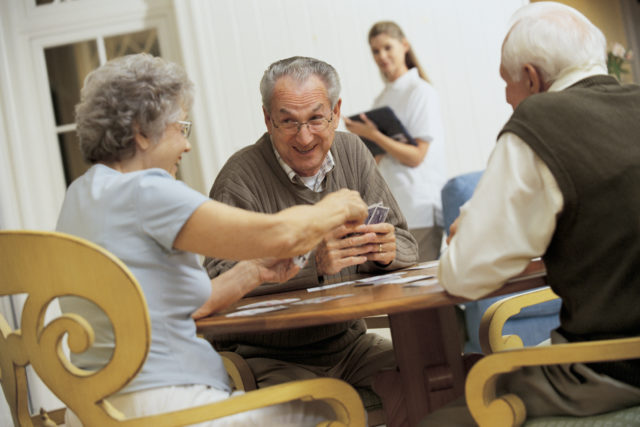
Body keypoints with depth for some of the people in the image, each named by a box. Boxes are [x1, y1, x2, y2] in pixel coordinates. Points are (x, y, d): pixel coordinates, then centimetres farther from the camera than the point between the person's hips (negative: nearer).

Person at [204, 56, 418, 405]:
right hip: (270, 359, -5)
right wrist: (312, 265, -32)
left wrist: (387, 250, -16)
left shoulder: (351, 152, 6)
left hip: (349, 344, 6)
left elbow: (405, 244, 8)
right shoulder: (241, 177, -14)